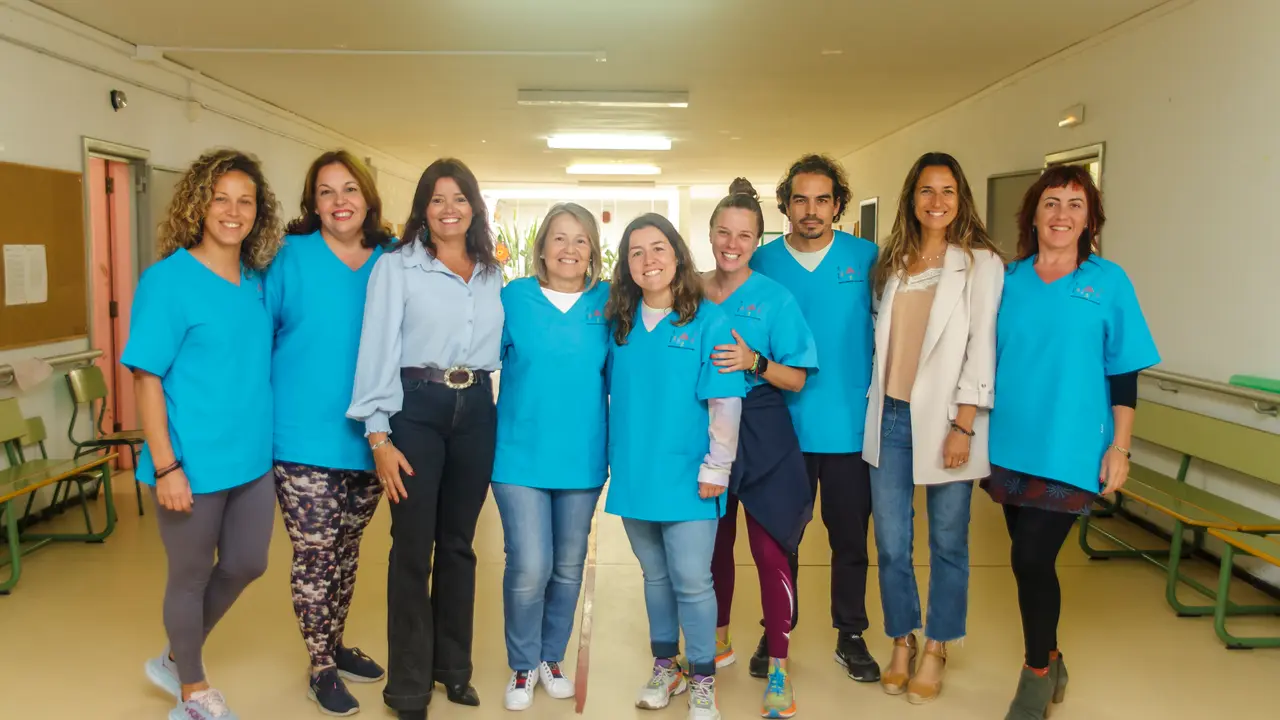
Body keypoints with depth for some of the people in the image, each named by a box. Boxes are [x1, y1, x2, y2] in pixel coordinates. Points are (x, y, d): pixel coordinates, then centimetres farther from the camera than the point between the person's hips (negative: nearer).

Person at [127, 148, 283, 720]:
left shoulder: (259, 280, 5)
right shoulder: (167, 279, -13)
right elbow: (146, 378, -14)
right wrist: (166, 466, -19)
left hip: (253, 457, 7)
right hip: (194, 463, -6)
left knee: (246, 566, 17)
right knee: (191, 577, 11)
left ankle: (177, 659, 42)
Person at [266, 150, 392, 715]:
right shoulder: (291, 257, -6)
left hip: (367, 439, 4)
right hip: (305, 438, -3)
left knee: (346, 551, 18)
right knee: (315, 556, 3)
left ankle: (335, 644, 38)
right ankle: (321, 669, 21)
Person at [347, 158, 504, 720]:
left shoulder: (493, 273, 10)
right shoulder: (396, 267, -4)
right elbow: (377, 352, -9)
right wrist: (379, 437, -14)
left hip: (476, 411, 4)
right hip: (415, 411, -4)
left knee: (458, 544, 14)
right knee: (413, 548, 2)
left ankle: (453, 666, 30)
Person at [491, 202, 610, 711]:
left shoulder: (607, 302, 1)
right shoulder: (514, 297, -2)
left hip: (581, 458, 2)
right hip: (521, 456, -2)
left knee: (569, 567, 13)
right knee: (529, 567, -5)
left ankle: (551, 657, 35)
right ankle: (523, 666, 20)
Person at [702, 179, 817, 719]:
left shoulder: (775, 298, -6)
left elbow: (797, 378, -7)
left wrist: (754, 362, -23)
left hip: (762, 436, -3)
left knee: (769, 552, -3)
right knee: (714, 543, 15)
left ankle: (779, 669, 9)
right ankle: (719, 640, 36)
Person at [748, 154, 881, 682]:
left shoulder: (867, 259, -1)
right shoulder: (762, 262, 0)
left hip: (851, 426, 0)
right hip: (782, 426, 0)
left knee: (850, 537, 12)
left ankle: (851, 636, 30)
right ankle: (776, 633, 30)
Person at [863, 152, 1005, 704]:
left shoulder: (982, 263, -4)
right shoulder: (893, 261, 11)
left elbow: (982, 349, -8)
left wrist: (962, 427, -13)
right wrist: (873, 407, 8)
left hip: (943, 421, -4)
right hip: (890, 418, 4)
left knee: (947, 542, 8)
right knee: (891, 542, 8)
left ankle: (935, 650, 25)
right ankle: (902, 642, 27)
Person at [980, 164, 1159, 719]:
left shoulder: (1108, 282, -2)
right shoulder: (1009, 280, 5)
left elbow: (1123, 372, -1)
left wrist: (1119, 447, -5)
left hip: (1069, 450, -3)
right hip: (1010, 446, 3)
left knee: (1031, 559, -6)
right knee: (1032, 560, 12)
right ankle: (1048, 662, 33)